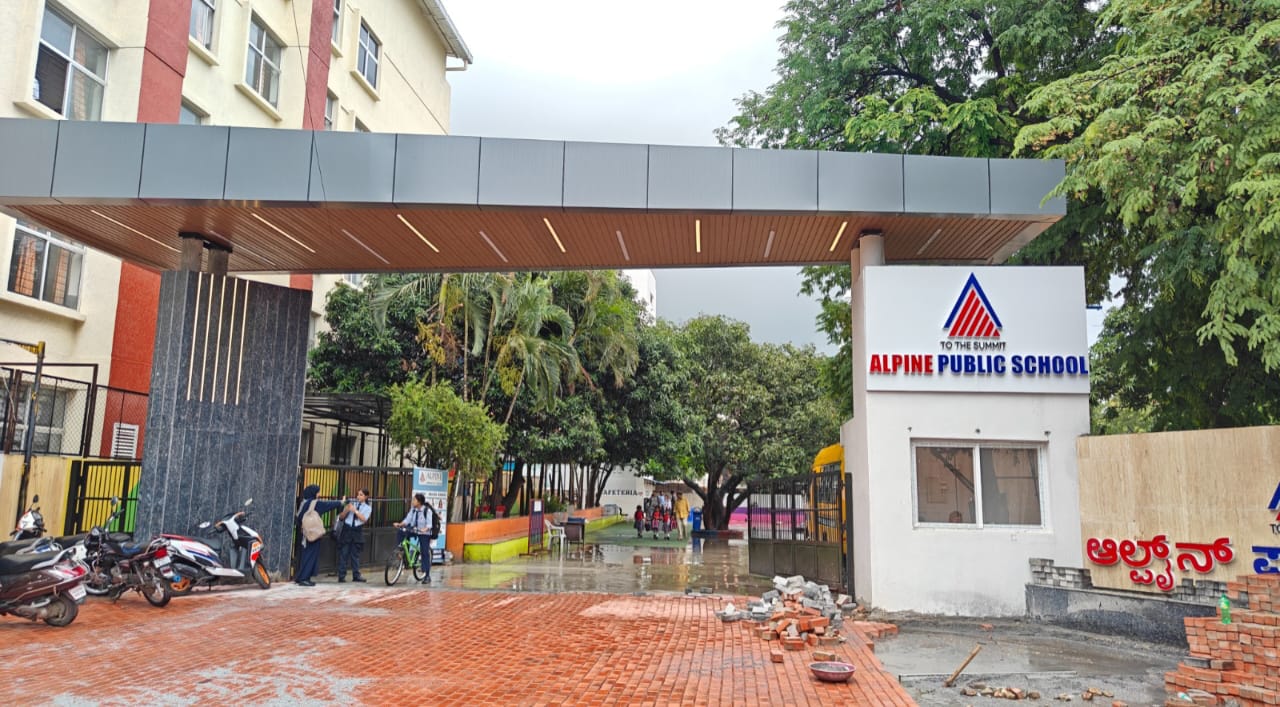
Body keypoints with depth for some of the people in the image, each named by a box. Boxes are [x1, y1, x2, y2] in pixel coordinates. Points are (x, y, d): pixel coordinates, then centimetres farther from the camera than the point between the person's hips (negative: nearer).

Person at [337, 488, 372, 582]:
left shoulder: (368, 508, 6)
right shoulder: (351, 504, 7)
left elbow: (364, 519, -11)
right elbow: (341, 517, 4)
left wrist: (355, 510, -17)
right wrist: (347, 509, -13)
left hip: (357, 531, 0)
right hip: (347, 530, 0)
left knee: (355, 554, 4)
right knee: (343, 553, -1)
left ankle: (356, 575, 10)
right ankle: (341, 576, 2)